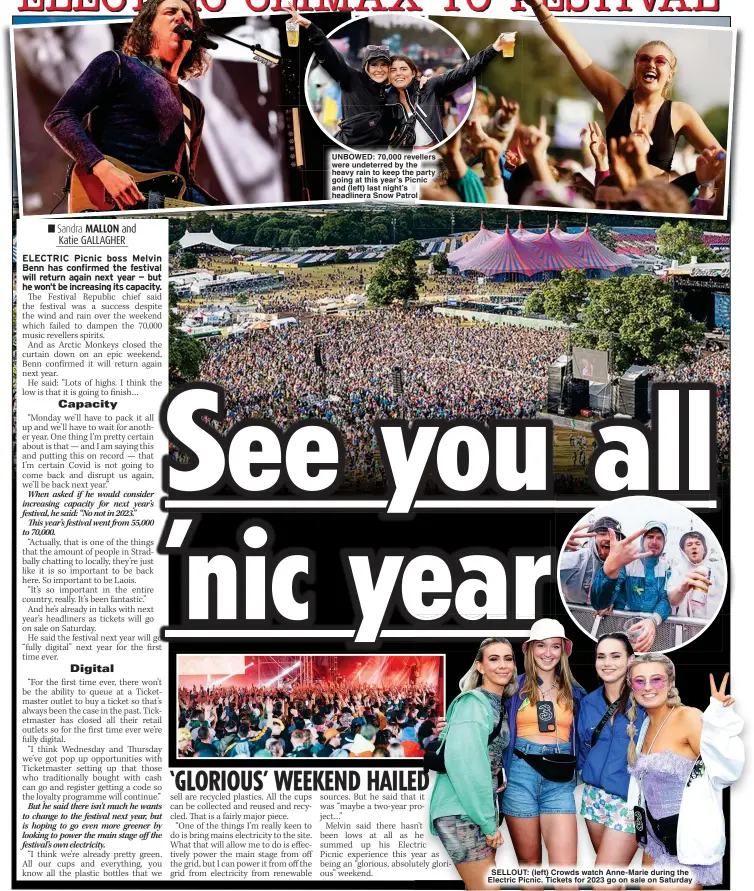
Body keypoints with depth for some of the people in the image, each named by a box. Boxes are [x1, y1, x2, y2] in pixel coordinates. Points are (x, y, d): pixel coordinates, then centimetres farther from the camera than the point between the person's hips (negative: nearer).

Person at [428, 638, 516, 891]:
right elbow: (463, 761, -24)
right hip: (462, 812, -9)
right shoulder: (472, 702, -15)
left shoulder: (500, 706, 12)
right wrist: (488, 821, -20)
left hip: (483, 808, 9)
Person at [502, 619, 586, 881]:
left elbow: (581, 737, 19)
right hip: (521, 776, -2)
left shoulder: (575, 692, 12)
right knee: (529, 866, 7)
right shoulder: (516, 686, 4)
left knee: (566, 871, -9)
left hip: (560, 781, 2)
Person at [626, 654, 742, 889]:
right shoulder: (644, 724, 6)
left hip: (687, 840, -8)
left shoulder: (689, 718, -17)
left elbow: (723, 772, -27)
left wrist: (718, 722, -38)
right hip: (655, 838, 8)